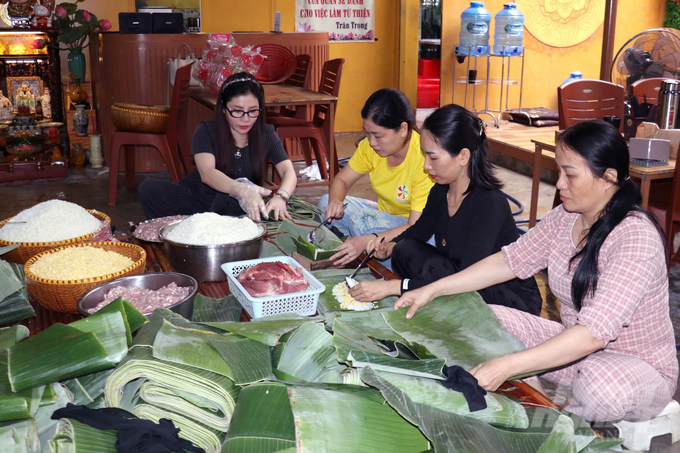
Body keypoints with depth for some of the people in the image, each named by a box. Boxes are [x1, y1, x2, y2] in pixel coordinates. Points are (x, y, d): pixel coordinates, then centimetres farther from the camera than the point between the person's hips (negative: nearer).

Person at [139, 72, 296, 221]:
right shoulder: (206, 131, -12)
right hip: (197, 202, 0)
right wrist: (241, 190, -52)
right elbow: (207, 173, -30)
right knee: (149, 188, -25)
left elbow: (289, 171, -19)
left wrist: (281, 197, -44)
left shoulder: (266, 134, -6)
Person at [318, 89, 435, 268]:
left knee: (360, 221, -32)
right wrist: (335, 202, -25)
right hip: (385, 215, 7)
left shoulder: (423, 159, -30)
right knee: (326, 203, -11)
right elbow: (341, 180, 0)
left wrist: (368, 241, -45)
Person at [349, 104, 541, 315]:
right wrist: (390, 247, -4)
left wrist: (392, 286, -36)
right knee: (406, 250, -9)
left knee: (435, 269, -28)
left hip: (513, 301, -7)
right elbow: (420, 230, 18)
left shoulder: (490, 204, -27)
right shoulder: (440, 192, -4)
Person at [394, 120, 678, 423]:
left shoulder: (636, 237, -27)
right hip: (574, 349, 7)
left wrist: (506, 366, -41)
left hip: (638, 367, -6)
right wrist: (432, 290, -6)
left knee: (603, 384, -40)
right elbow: (511, 261, 2)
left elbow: (595, 332, -35)